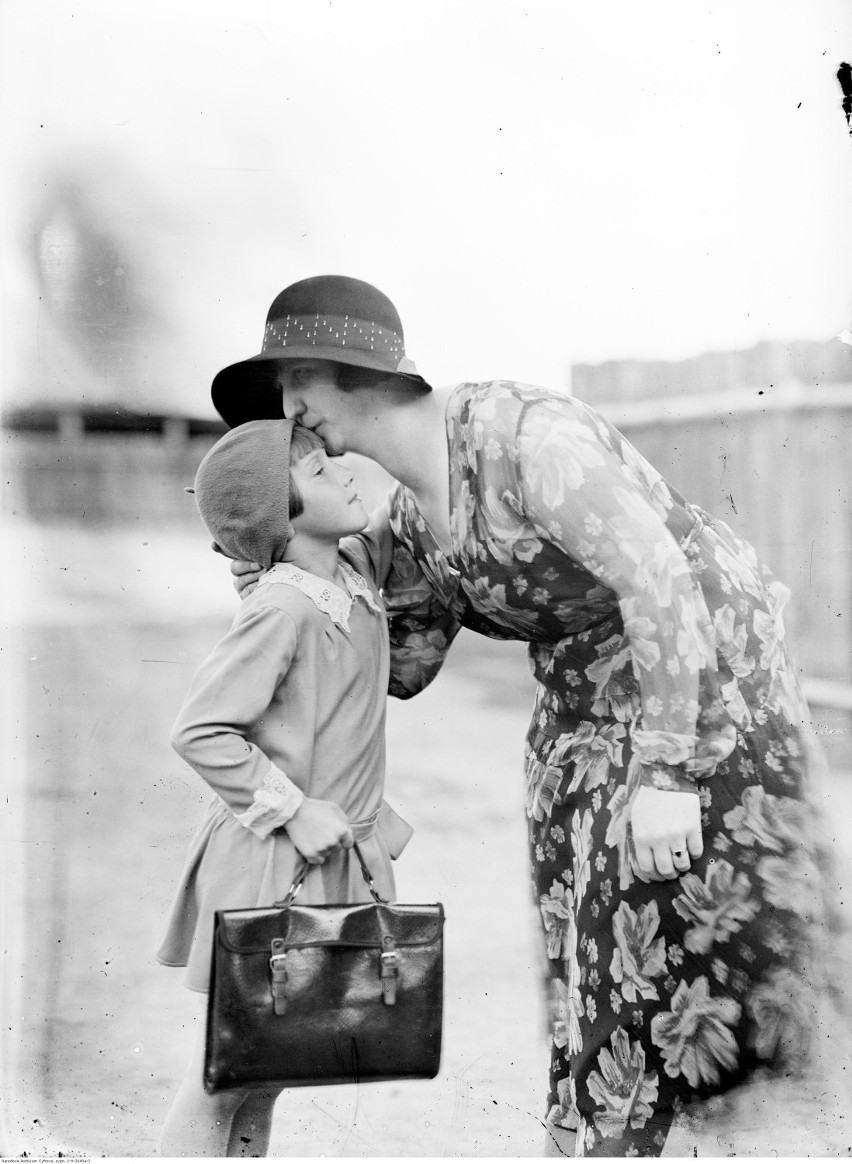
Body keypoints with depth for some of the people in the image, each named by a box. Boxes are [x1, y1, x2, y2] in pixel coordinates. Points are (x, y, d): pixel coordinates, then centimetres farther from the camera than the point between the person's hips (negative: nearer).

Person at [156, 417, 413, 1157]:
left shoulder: (359, 566, 1)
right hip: (269, 862, -8)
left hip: (337, 853, 8)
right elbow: (199, 732, -21)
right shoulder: (283, 609, -21)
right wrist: (292, 809, -19)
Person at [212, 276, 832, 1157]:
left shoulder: (524, 435, -24)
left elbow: (660, 581, -26)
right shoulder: (409, 520, 2)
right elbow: (403, 665, 13)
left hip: (703, 675, -8)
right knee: (594, 962, 9)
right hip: (584, 712, 8)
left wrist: (663, 777, -26)